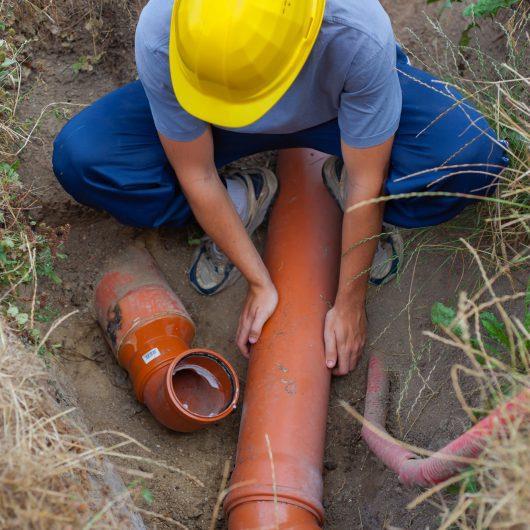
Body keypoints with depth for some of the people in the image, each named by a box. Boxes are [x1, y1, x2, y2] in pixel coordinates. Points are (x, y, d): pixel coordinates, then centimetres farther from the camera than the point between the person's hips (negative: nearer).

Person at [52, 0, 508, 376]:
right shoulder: (160, 37, -36)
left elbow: (367, 183, -27)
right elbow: (196, 176, -22)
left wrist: (350, 303, -18)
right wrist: (260, 282, -17)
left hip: (338, 102, -1)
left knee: (474, 161, -29)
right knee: (80, 159, -22)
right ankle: (245, 202, 1)